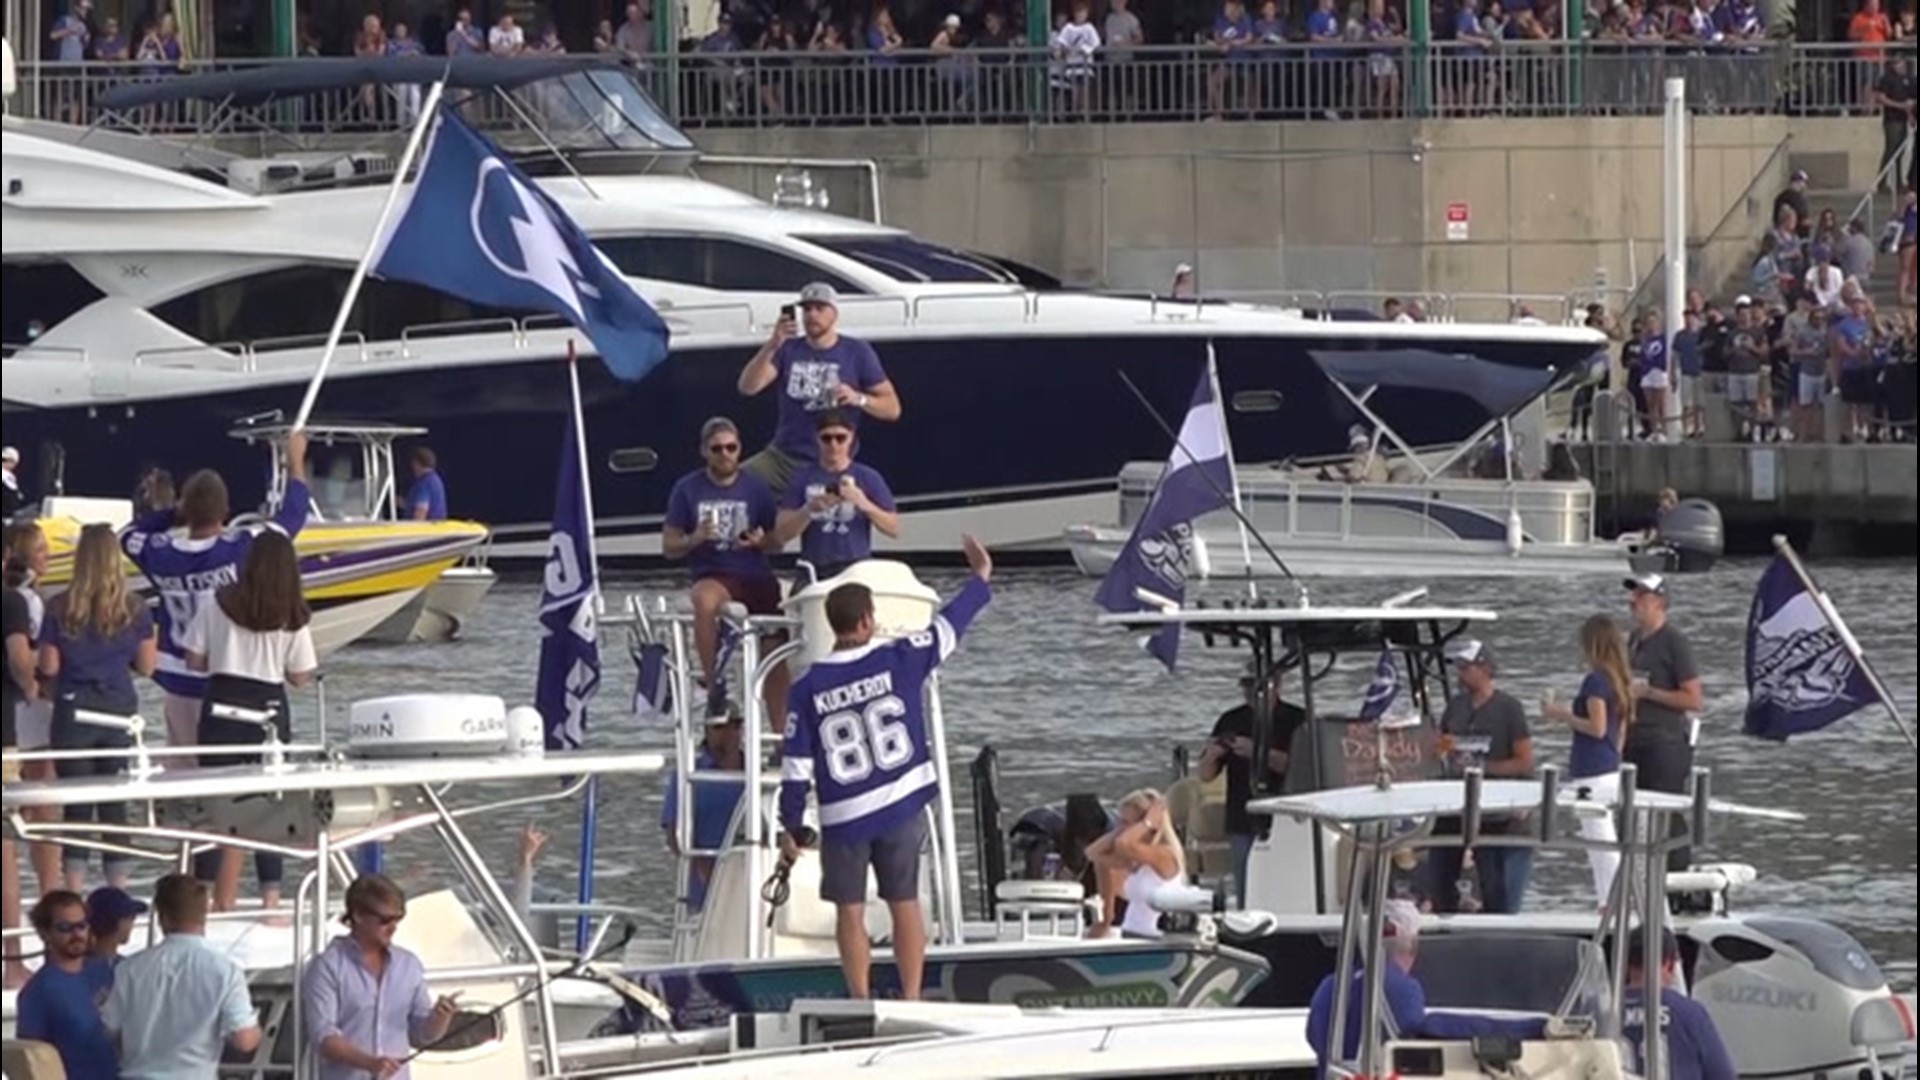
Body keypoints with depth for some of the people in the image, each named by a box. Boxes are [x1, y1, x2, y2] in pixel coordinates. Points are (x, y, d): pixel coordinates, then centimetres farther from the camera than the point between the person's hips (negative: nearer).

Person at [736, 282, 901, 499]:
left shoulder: (857, 353, 2)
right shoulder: (788, 350, 7)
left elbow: (892, 408, 3)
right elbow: (747, 387, -7)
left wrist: (859, 399, -18)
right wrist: (772, 347, -21)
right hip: (782, 457, 3)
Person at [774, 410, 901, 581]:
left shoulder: (868, 478, 4)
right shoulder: (803, 478, 5)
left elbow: (893, 528, 2)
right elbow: (781, 534, 2)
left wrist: (864, 503, -15)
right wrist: (810, 510, -17)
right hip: (815, 572, 1)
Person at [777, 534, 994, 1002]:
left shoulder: (807, 689, -6)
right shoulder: (898, 662, -8)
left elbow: (796, 765, -3)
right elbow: (948, 627, 7)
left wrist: (791, 827, 7)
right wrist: (981, 578, 23)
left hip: (843, 818, -1)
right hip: (901, 806, 1)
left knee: (850, 911, 7)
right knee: (905, 904, 8)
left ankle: (861, 1003, 6)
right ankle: (911, 998, 10)